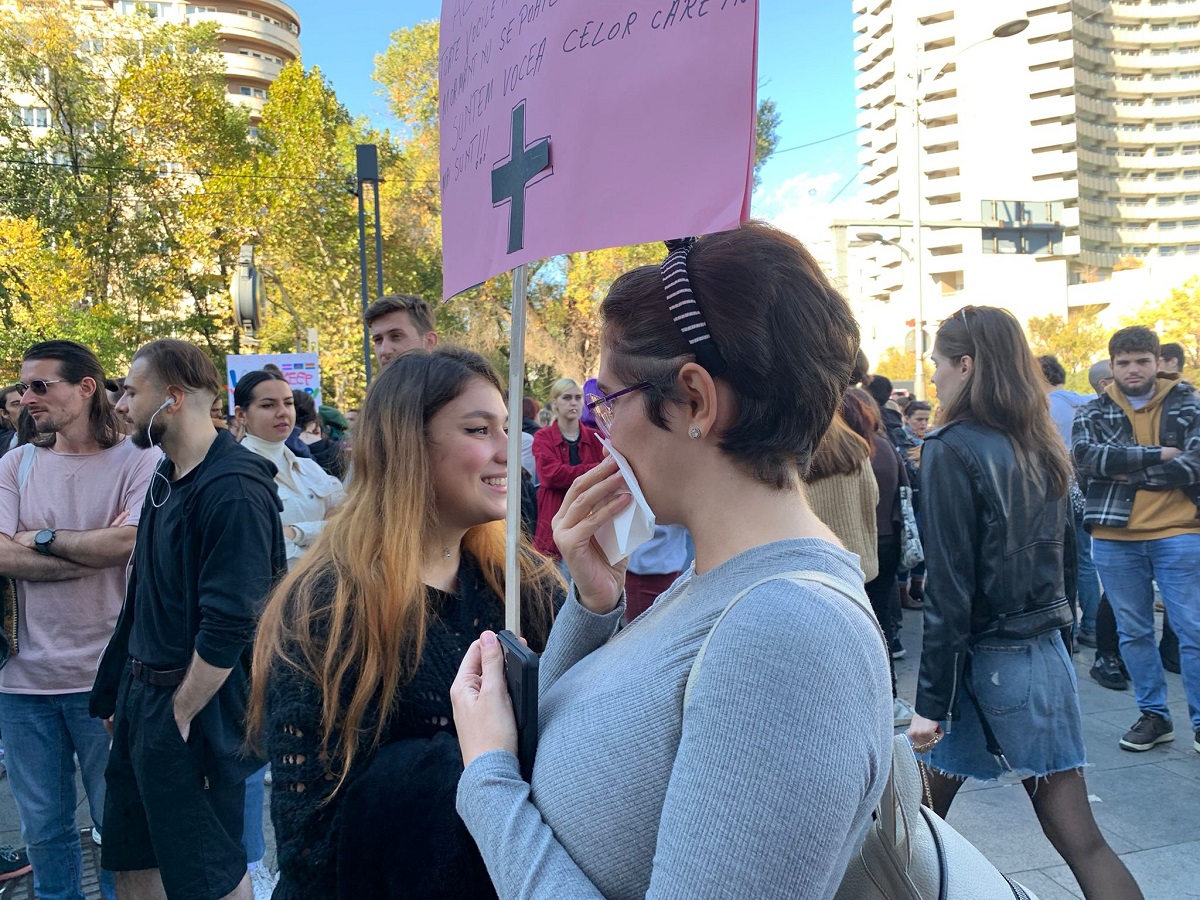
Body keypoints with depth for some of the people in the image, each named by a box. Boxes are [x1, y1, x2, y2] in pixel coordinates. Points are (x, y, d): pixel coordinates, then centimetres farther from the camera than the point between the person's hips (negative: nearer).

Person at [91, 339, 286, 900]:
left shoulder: (233, 491, -21)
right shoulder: (167, 475, 8)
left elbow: (229, 626, -24)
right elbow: (147, 594, 13)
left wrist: (180, 713, -16)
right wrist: (124, 695, 13)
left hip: (194, 704, -9)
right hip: (143, 694, 9)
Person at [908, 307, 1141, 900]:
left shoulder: (953, 449, -14)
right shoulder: (1040, 446, 7)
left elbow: (950, 589, -17)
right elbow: (1049, 555, 14)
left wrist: (931, 702, -12)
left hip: (985, 661, -7)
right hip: (1045, 650, 7)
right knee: (1078, 835, 10)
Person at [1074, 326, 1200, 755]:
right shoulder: (1093, 412, 6)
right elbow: (1085, 456, -14)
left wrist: (1129, 473, -13)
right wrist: (1156, 455, -16)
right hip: (1114, 538, 2)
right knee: (1133, 632, 12)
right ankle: (1153, 716, 26)